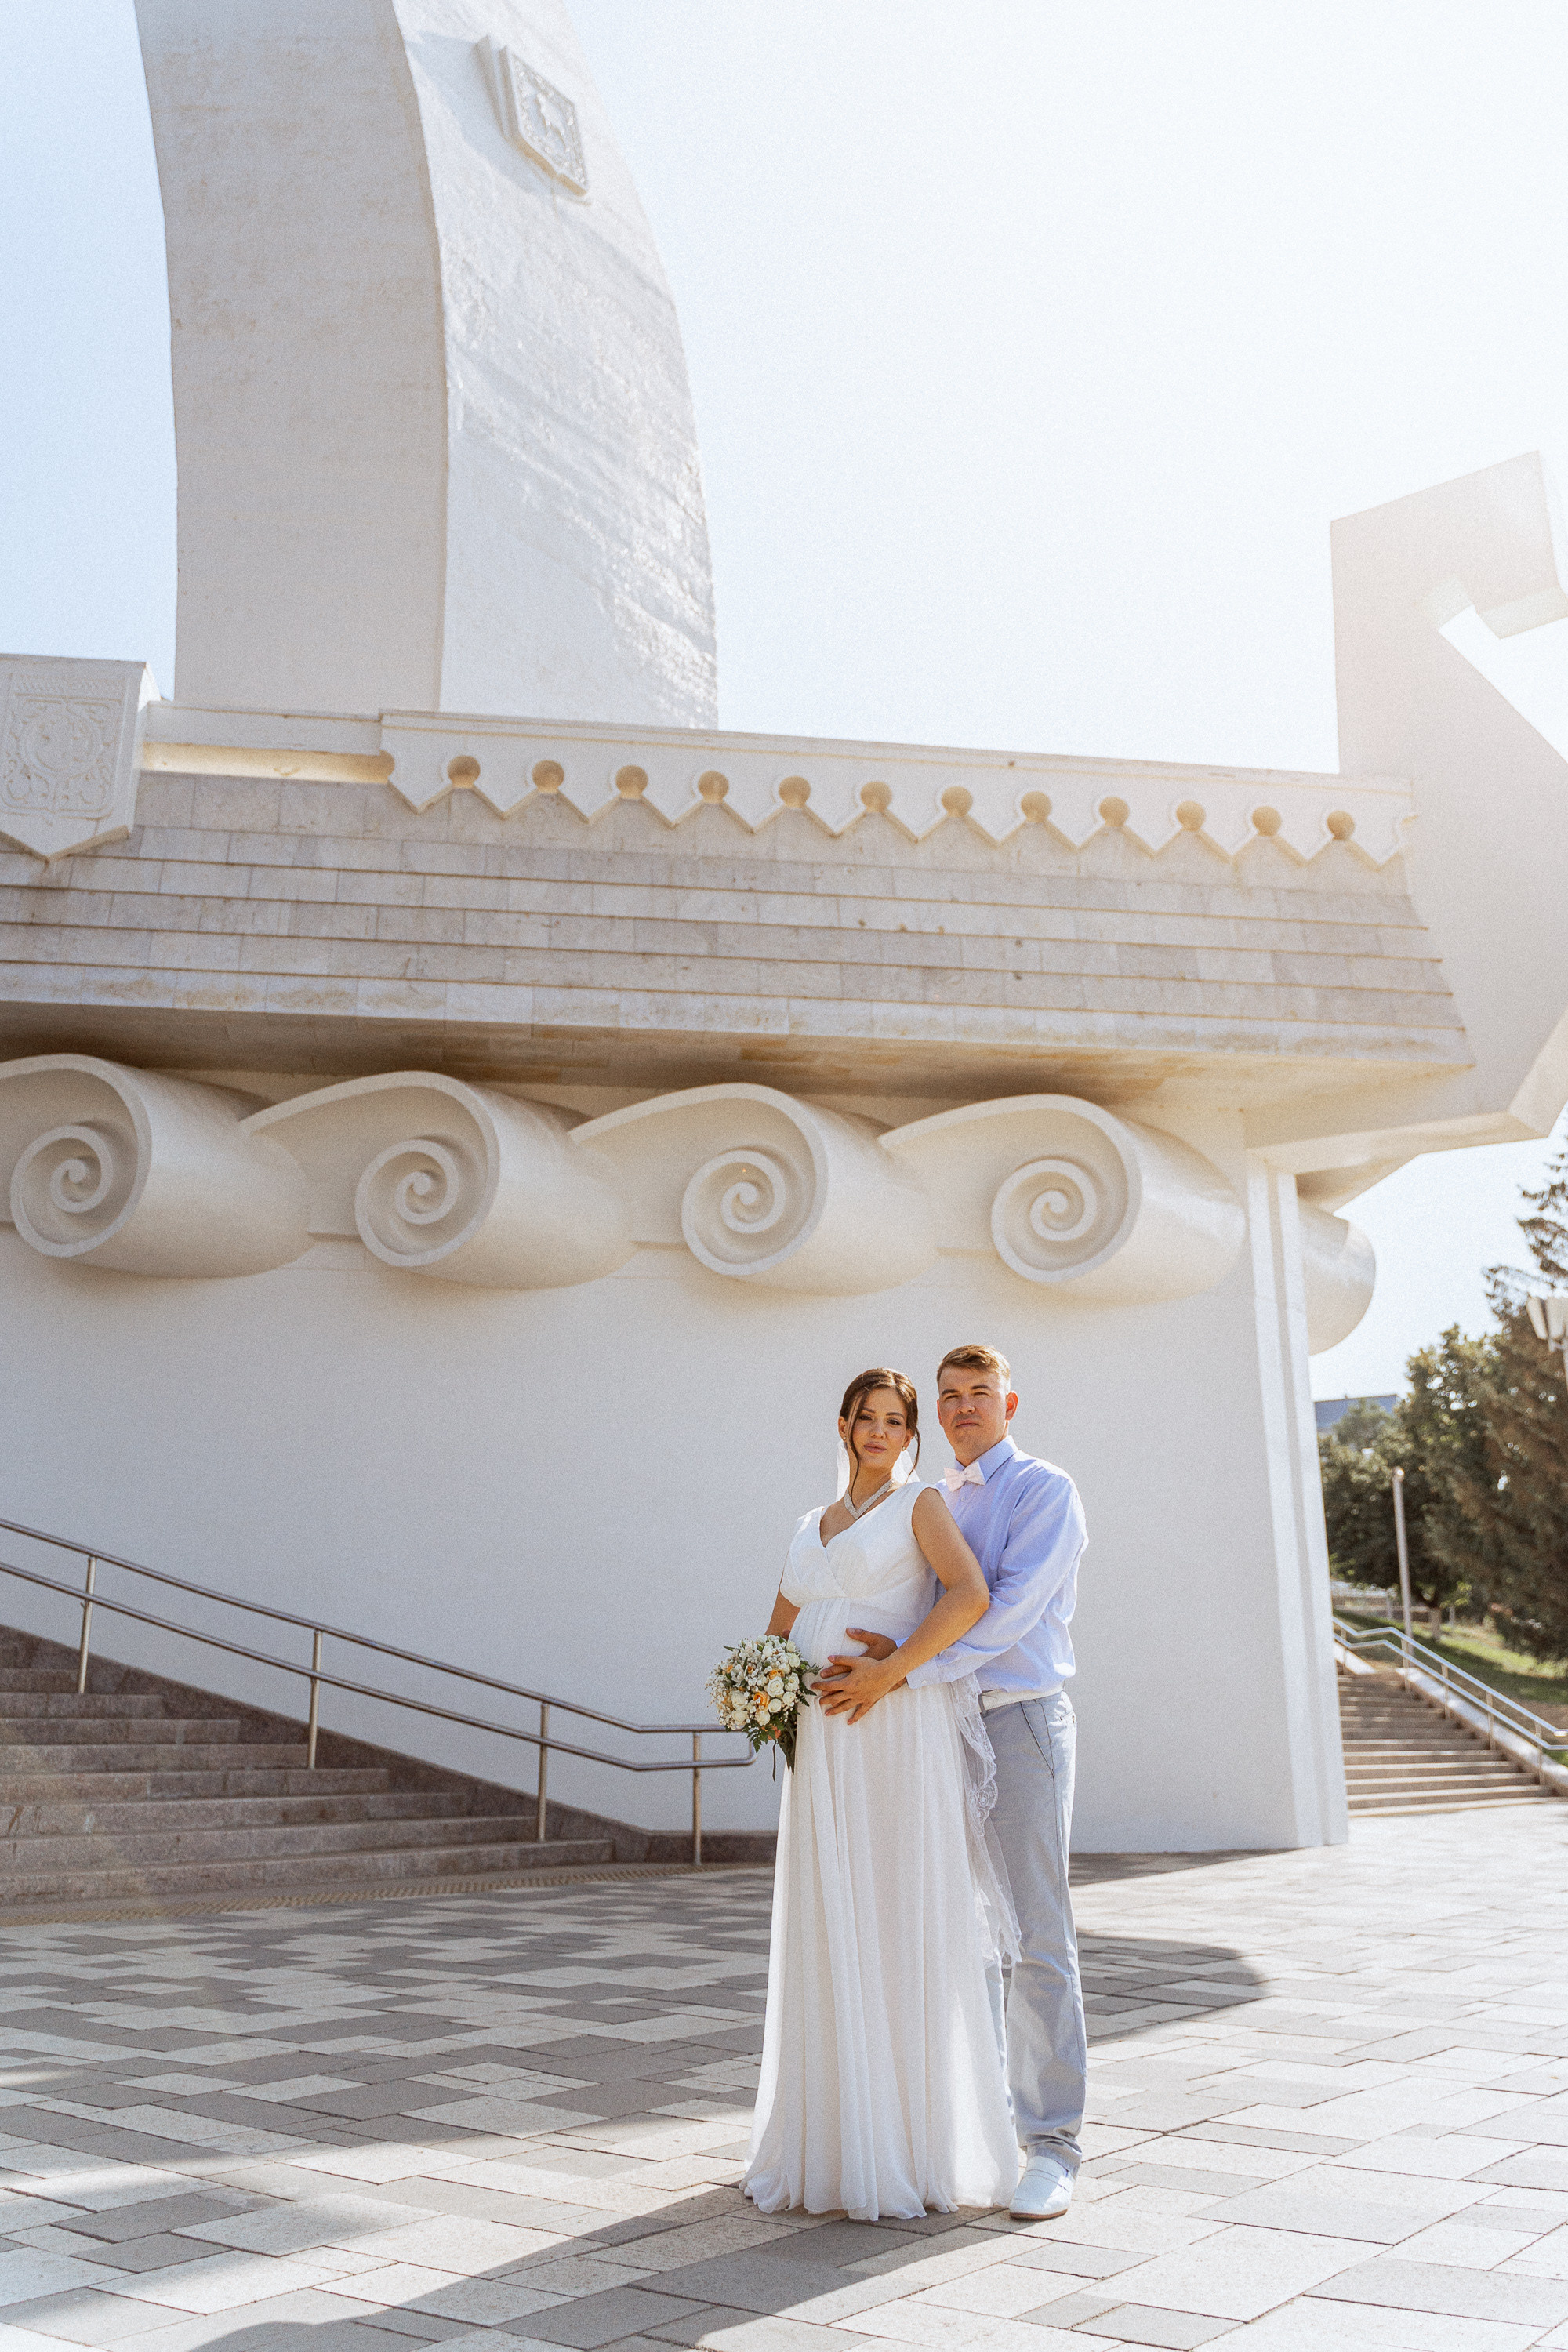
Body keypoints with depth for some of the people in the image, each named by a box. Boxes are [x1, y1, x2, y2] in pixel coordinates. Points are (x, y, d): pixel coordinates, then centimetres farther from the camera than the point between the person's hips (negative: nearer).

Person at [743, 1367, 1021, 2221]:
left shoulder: (921, 1504, 1)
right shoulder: (811, 1528, 19)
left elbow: (970, 1594, -16)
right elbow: (779, 1635, 22)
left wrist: (888, 1674, -19)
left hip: (900, 1737, -6)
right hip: (823, 1748, 6)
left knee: (906, 1933, -3)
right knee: (829, 1939, 7)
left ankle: (919, 2150, 6)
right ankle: (833, 2140, 16)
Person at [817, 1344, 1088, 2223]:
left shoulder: (1045, 1491, -6)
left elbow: (1007, 1612, -18)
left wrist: (899, 1672, -24)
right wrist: (887, 1654, -10)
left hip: (1022, 1722, -7)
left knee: (1038, 1939, -5)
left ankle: (1053, 2145, 1)